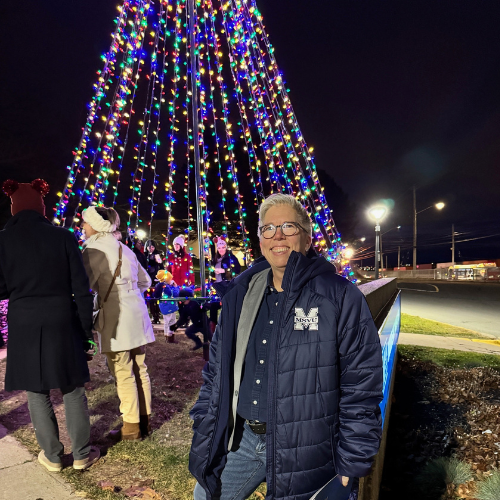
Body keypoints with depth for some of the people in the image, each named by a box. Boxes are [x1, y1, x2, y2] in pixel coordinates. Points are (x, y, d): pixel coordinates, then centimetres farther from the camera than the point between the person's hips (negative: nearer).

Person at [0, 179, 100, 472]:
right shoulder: (63, 237, -7)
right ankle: (82, 454, 26)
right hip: (62, 324, 0)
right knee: (73, 389, 13)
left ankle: (52, 456, 29)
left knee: (37, 392, 16)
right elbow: (81, 289, -7)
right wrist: (87, 329, 2)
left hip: (24, 326, 1)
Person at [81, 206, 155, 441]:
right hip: (137, 315, 8)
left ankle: (132, 427, 14)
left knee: (124, 375, 3)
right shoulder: (124, 248, 15)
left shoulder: (95, 249, -9)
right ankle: (144, 421, 25)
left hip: (116, 318, -8)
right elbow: (145, 281, 21)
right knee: (139, 370, 13)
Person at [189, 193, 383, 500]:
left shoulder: (341, 297, -13)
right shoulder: (240, 296, 2)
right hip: (240, 441, 5)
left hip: (304, 452, -4)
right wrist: (204, 434, 9)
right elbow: (217, 371, 9)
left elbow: (361, 387, -10)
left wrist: (352, 461, -8)